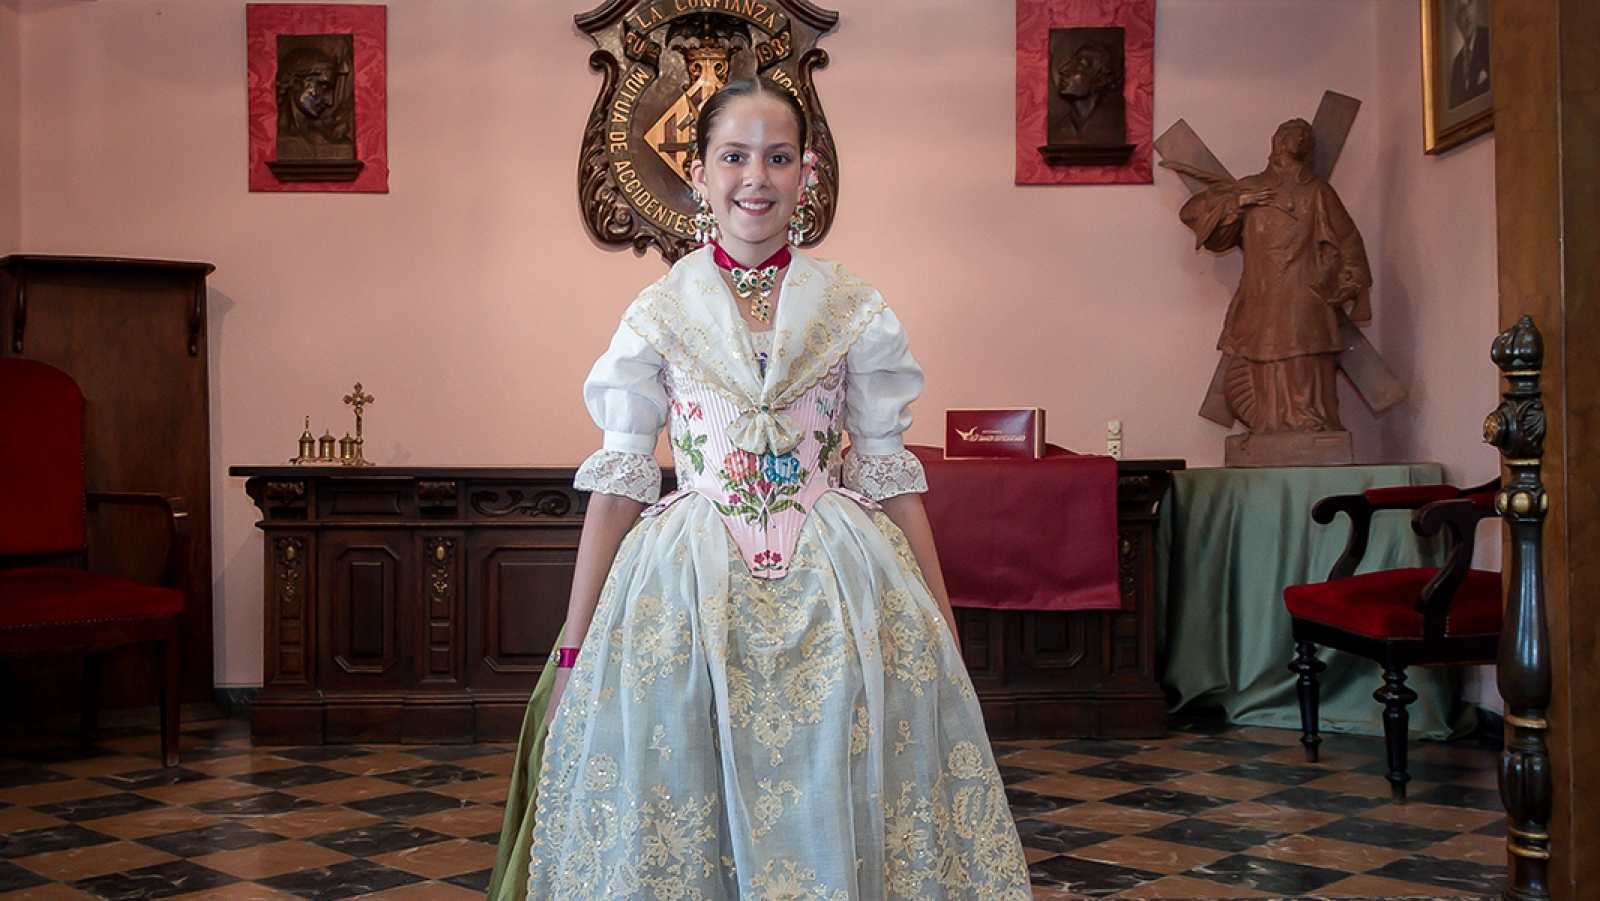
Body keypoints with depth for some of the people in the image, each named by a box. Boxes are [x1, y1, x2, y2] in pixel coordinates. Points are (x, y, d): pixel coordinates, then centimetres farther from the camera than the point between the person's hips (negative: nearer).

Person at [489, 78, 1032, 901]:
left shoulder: (853, 311, 4)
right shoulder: (658, 314, 3)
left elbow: (891, 477, 5)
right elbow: (618, 485, 3)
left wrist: (944, 638, 3)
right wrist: (572, 652, 3)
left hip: (834, 592, 1)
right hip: (690, 592, 0)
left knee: (835, 828, 2)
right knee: (675, 831, 2)